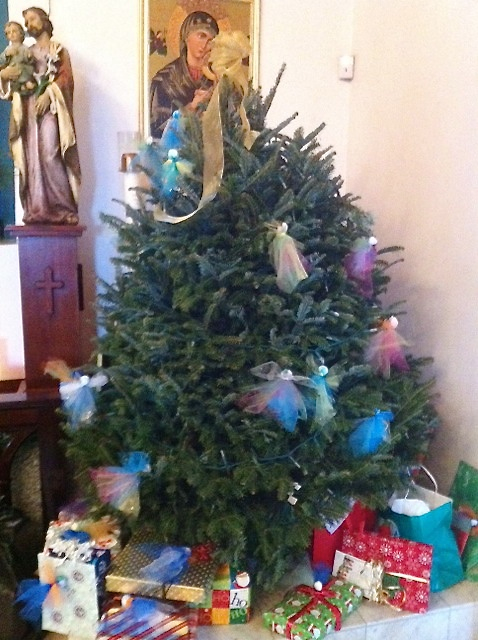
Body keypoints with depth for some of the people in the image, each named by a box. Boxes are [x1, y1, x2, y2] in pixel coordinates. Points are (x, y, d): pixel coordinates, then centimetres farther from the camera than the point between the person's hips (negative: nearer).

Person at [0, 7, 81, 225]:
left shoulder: (58, 49, 14)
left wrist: (48, 93, -16)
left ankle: (62, 209, -15)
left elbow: (66, 76, -1)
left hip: (50, 108, -4)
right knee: (32, 159, -4)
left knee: (49, 156, -18)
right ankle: (37, 211, -6)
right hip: (29, 109, 4)